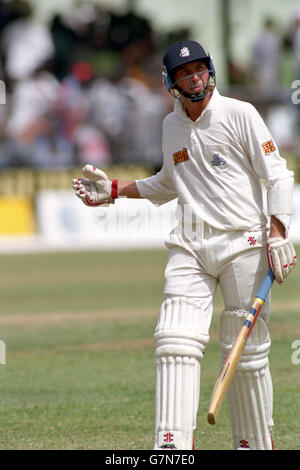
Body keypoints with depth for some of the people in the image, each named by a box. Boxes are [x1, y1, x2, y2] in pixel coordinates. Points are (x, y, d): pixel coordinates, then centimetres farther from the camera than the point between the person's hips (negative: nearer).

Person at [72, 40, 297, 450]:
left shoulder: (239, 114, -2)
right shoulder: (172, 125, 14)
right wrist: (114, 190, 20)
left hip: (243, 243, -4)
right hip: (189, 247, 4)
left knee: (246, 353, -1)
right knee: (176, 341, -13)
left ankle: (257, 443, 13)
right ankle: (173, 444, -18)